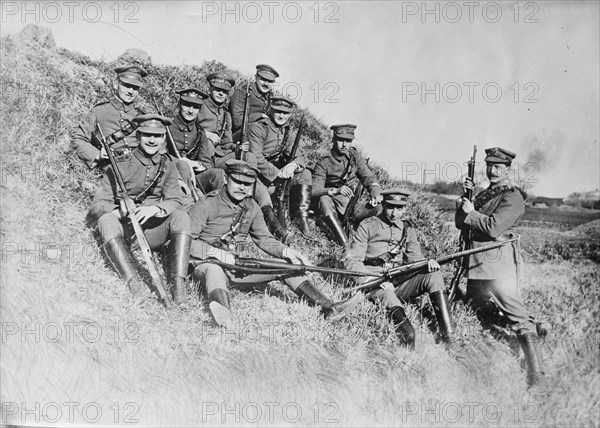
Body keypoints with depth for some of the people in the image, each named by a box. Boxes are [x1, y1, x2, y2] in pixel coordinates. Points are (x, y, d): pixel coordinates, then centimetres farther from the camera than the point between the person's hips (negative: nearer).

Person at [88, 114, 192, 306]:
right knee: (107, 219, -32)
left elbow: (175, 202, -3)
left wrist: (155, 209, -25)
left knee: (181, 217, -25)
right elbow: (96, 206, -6)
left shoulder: (168, 165, 9)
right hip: (124, 230, -2)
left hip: (152, 230, 2)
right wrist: (120, 209, -28)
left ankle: (177, 283, -34)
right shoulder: (120, 166, 0)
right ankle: (135, 284, -46)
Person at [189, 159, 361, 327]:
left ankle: (329, 308, -18)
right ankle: (223, 313, -74)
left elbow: (264, 239, 13)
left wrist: (286, 252, -6)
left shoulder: (251, 207, 9)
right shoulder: (206, 205, -10)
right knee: (213, 269, -42)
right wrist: (215, 252, -26)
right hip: (206, 263, -6)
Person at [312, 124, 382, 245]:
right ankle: (345, 245, -43)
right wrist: (336, 191, -36)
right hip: (333, 208, -3)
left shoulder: (355, 156, 6)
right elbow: (314, 191, -18)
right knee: (324, 200, -37)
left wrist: (376, 194, -18)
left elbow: (368, 177, 4)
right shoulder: (324, 163, -7)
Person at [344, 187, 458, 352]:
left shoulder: (407, 229, 17)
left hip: (399, 284, 4)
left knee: (433, 275, -20)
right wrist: (375, 279, -20)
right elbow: (351, 260, -5)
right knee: (388, 299, -38)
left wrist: (427, 263, -16)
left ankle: (448, 338, -26)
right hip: (374, 285, -4)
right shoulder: (367, 226, 2)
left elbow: (414, 258, 9)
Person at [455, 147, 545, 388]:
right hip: (477, 262, 9)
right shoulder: (485, 194, 20)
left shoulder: (512, 197, -7)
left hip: (498, 263, -9)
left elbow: (493, 227, -20)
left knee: (516, 314, -14)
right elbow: (460, 223, 15)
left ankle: (536, 376, -16)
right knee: (477, 309, 15)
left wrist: (471, 212, -6)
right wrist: (466, 196, 2)